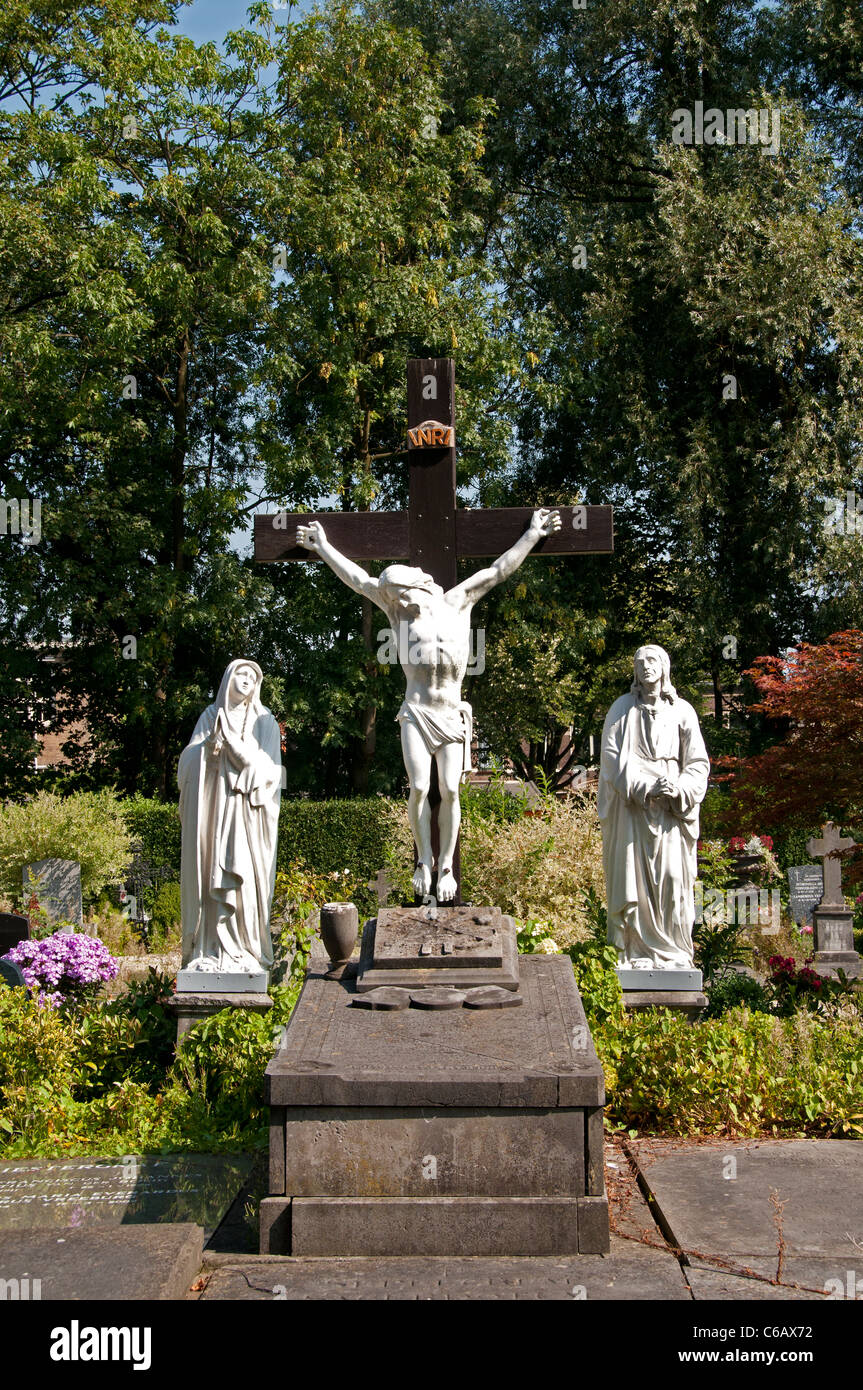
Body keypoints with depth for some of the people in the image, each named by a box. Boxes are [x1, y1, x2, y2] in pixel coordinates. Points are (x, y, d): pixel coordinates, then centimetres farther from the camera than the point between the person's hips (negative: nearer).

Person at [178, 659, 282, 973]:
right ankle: (208, 950, -1)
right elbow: (188, 759, 6)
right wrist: (208, 747, -14)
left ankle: (243, 950, -4)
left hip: (245, 811, -1)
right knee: (208, 874, -3)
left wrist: (237, 747, -12)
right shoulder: (210, 716, 15)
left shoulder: (264, 721, 12)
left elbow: (270, 767, -1)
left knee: (244, 875, -8)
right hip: (210, 806, 1)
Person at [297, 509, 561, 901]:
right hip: (416, 714, 0)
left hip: (452, 717, 0)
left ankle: (446, 865, 3)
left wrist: (533, 534, 12)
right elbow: (360, 580, 10)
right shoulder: (401, 612, 8)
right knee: (419, 788, -12)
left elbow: (498, 571, 11)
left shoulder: (457, 602, 8)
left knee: (450, 790, -8)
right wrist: (323, 547, 12)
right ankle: (424, 860, 6)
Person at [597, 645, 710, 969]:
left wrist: (678, 789, -12)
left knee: (672, 878, -6)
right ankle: (638, 952, -2)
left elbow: (698, 763, 7)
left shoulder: (682, 711, 11)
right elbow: (613, 759, -1)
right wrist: (645, 787, -15)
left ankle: (674, 953, 2)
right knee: (634, 878, -5)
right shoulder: (622, 709, 9)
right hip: (631, 808, -1)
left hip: (671, 809, 1)